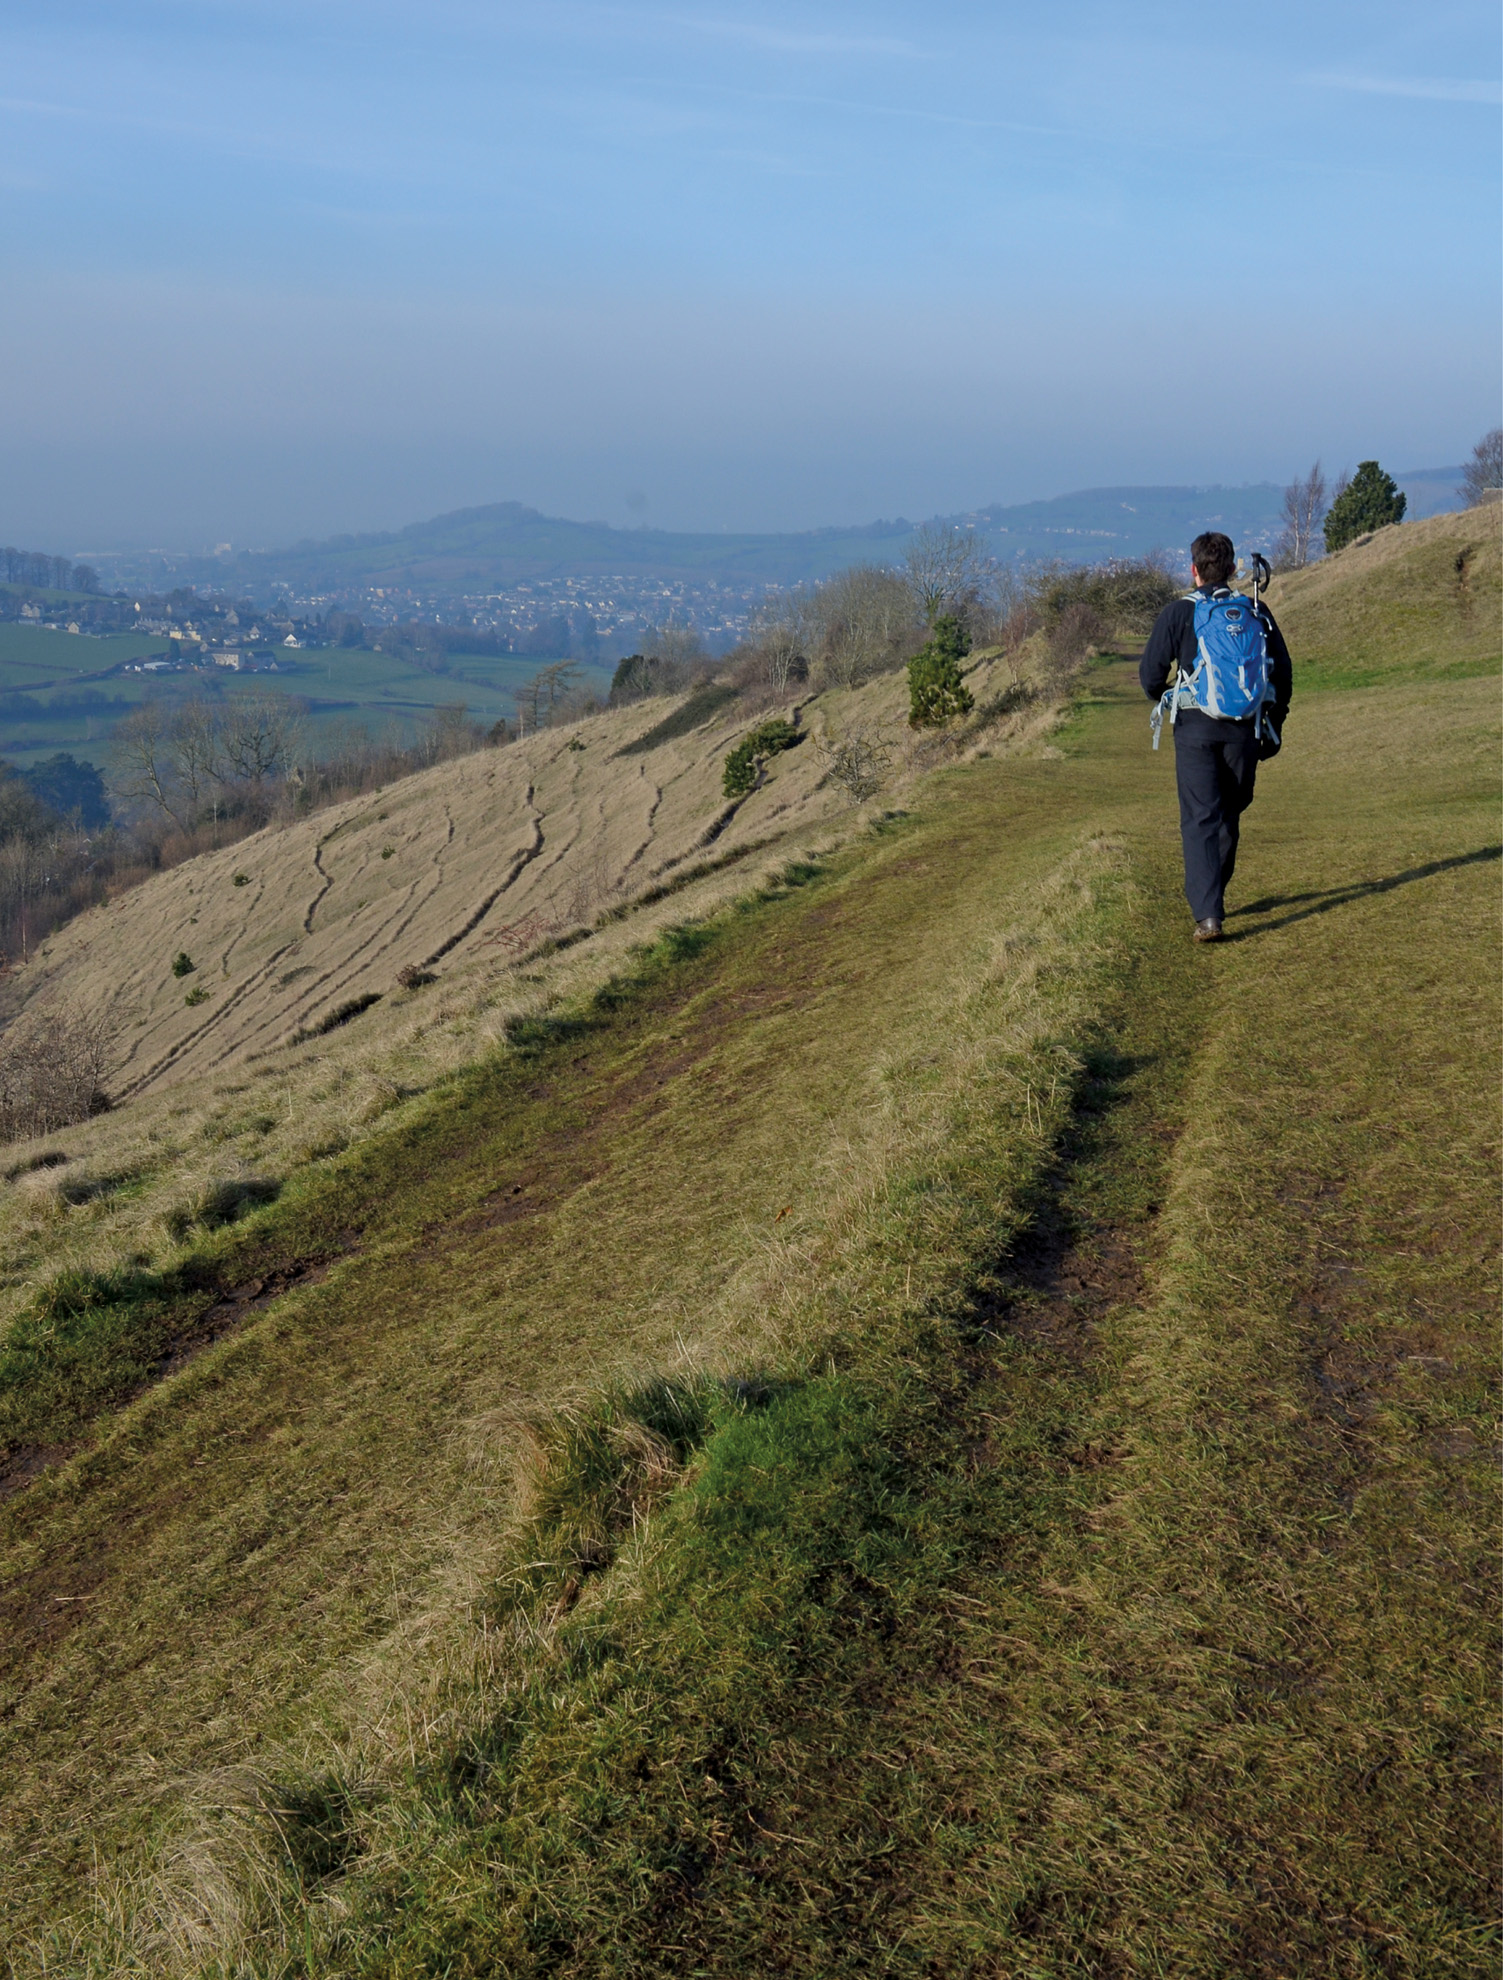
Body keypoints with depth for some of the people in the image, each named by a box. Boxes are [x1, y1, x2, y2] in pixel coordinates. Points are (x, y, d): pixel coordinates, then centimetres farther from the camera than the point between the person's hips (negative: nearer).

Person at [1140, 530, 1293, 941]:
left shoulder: (1177, 613, -3)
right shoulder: (1256, 611, 5)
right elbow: (1283, 673, 8)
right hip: (1244, 728, 3)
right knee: (1230, 816, 19)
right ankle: (1212, 896, 31)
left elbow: (1150, 675, -2)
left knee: (1200, 821, -3)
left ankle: (1207, 914, -15)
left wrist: (1163, 699, 21)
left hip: (1195, 727, -3)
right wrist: (1273, 726, 18)